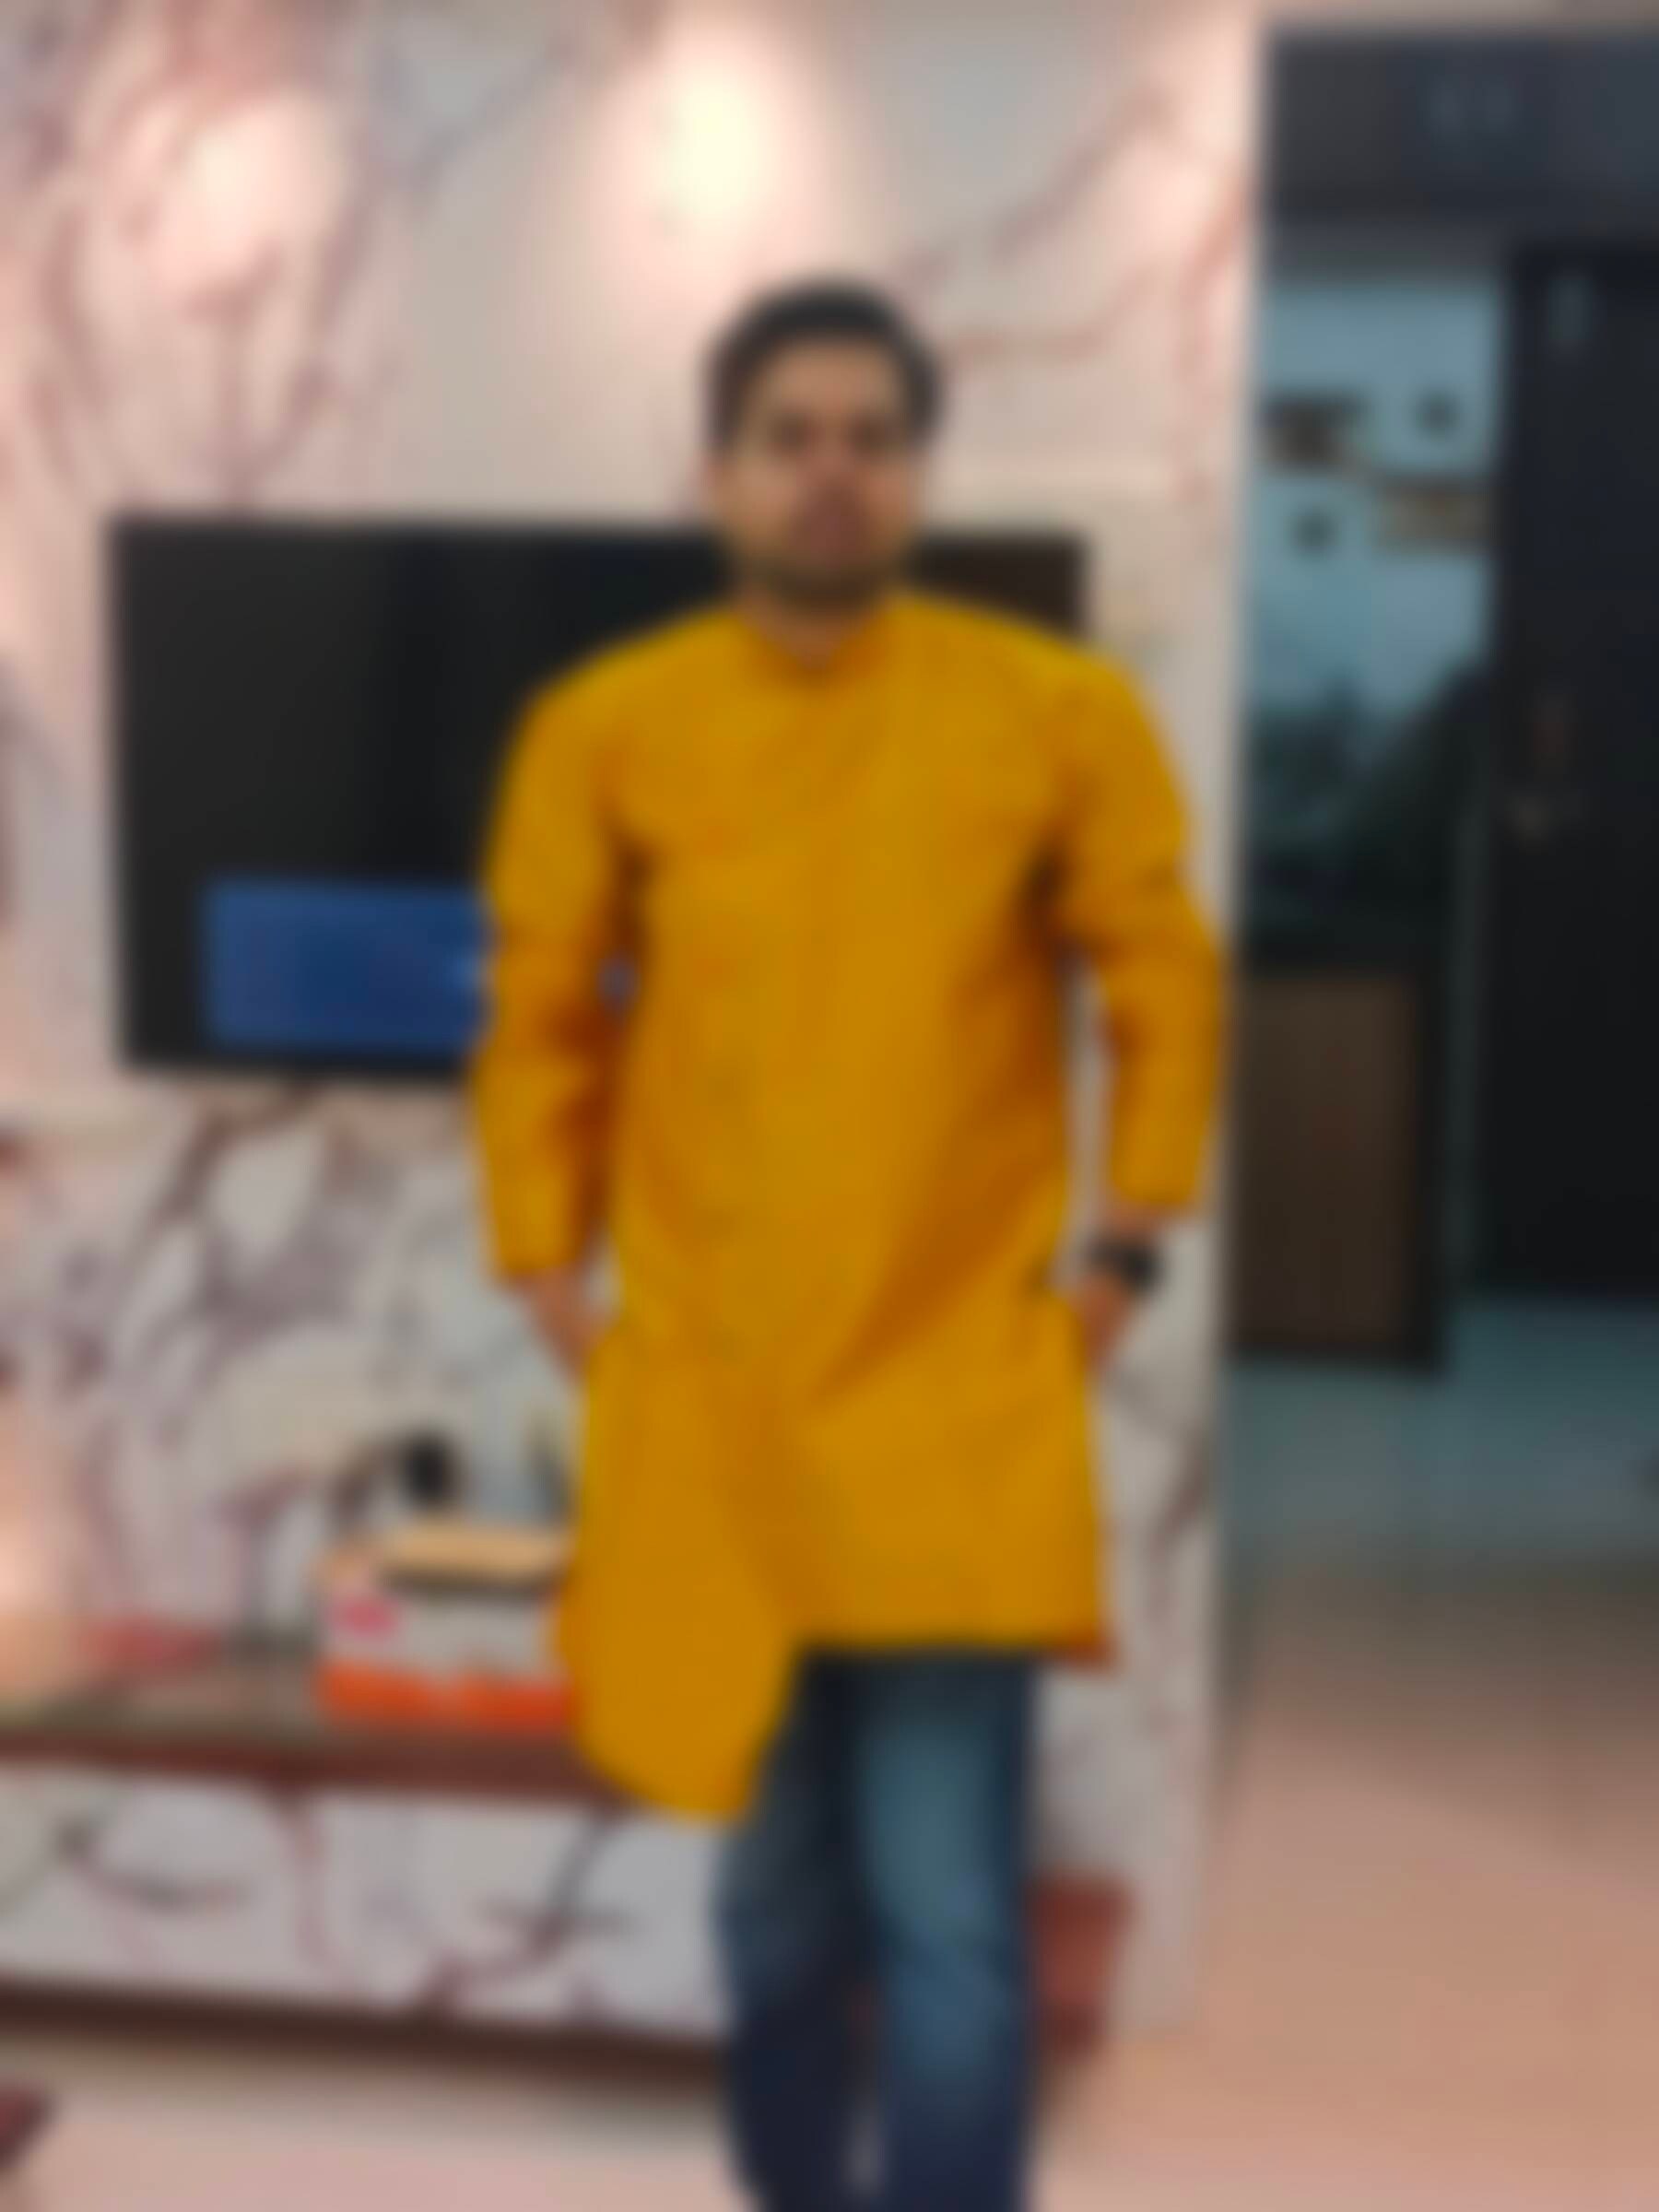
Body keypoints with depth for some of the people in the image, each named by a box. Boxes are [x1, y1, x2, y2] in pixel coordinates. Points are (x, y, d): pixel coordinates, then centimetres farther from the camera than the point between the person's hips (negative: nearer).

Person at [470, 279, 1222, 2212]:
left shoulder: (1059, 712, -3)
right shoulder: (605, 726, -1)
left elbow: (1164, 988, 6)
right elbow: (539, 1022, 8)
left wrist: (1123, 1251, 2)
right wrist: (550, 1272, 4)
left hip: (960, 1395, -2)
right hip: (711, 1396, 2)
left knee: (947, 1901, -3)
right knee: (779, 1883, 16)